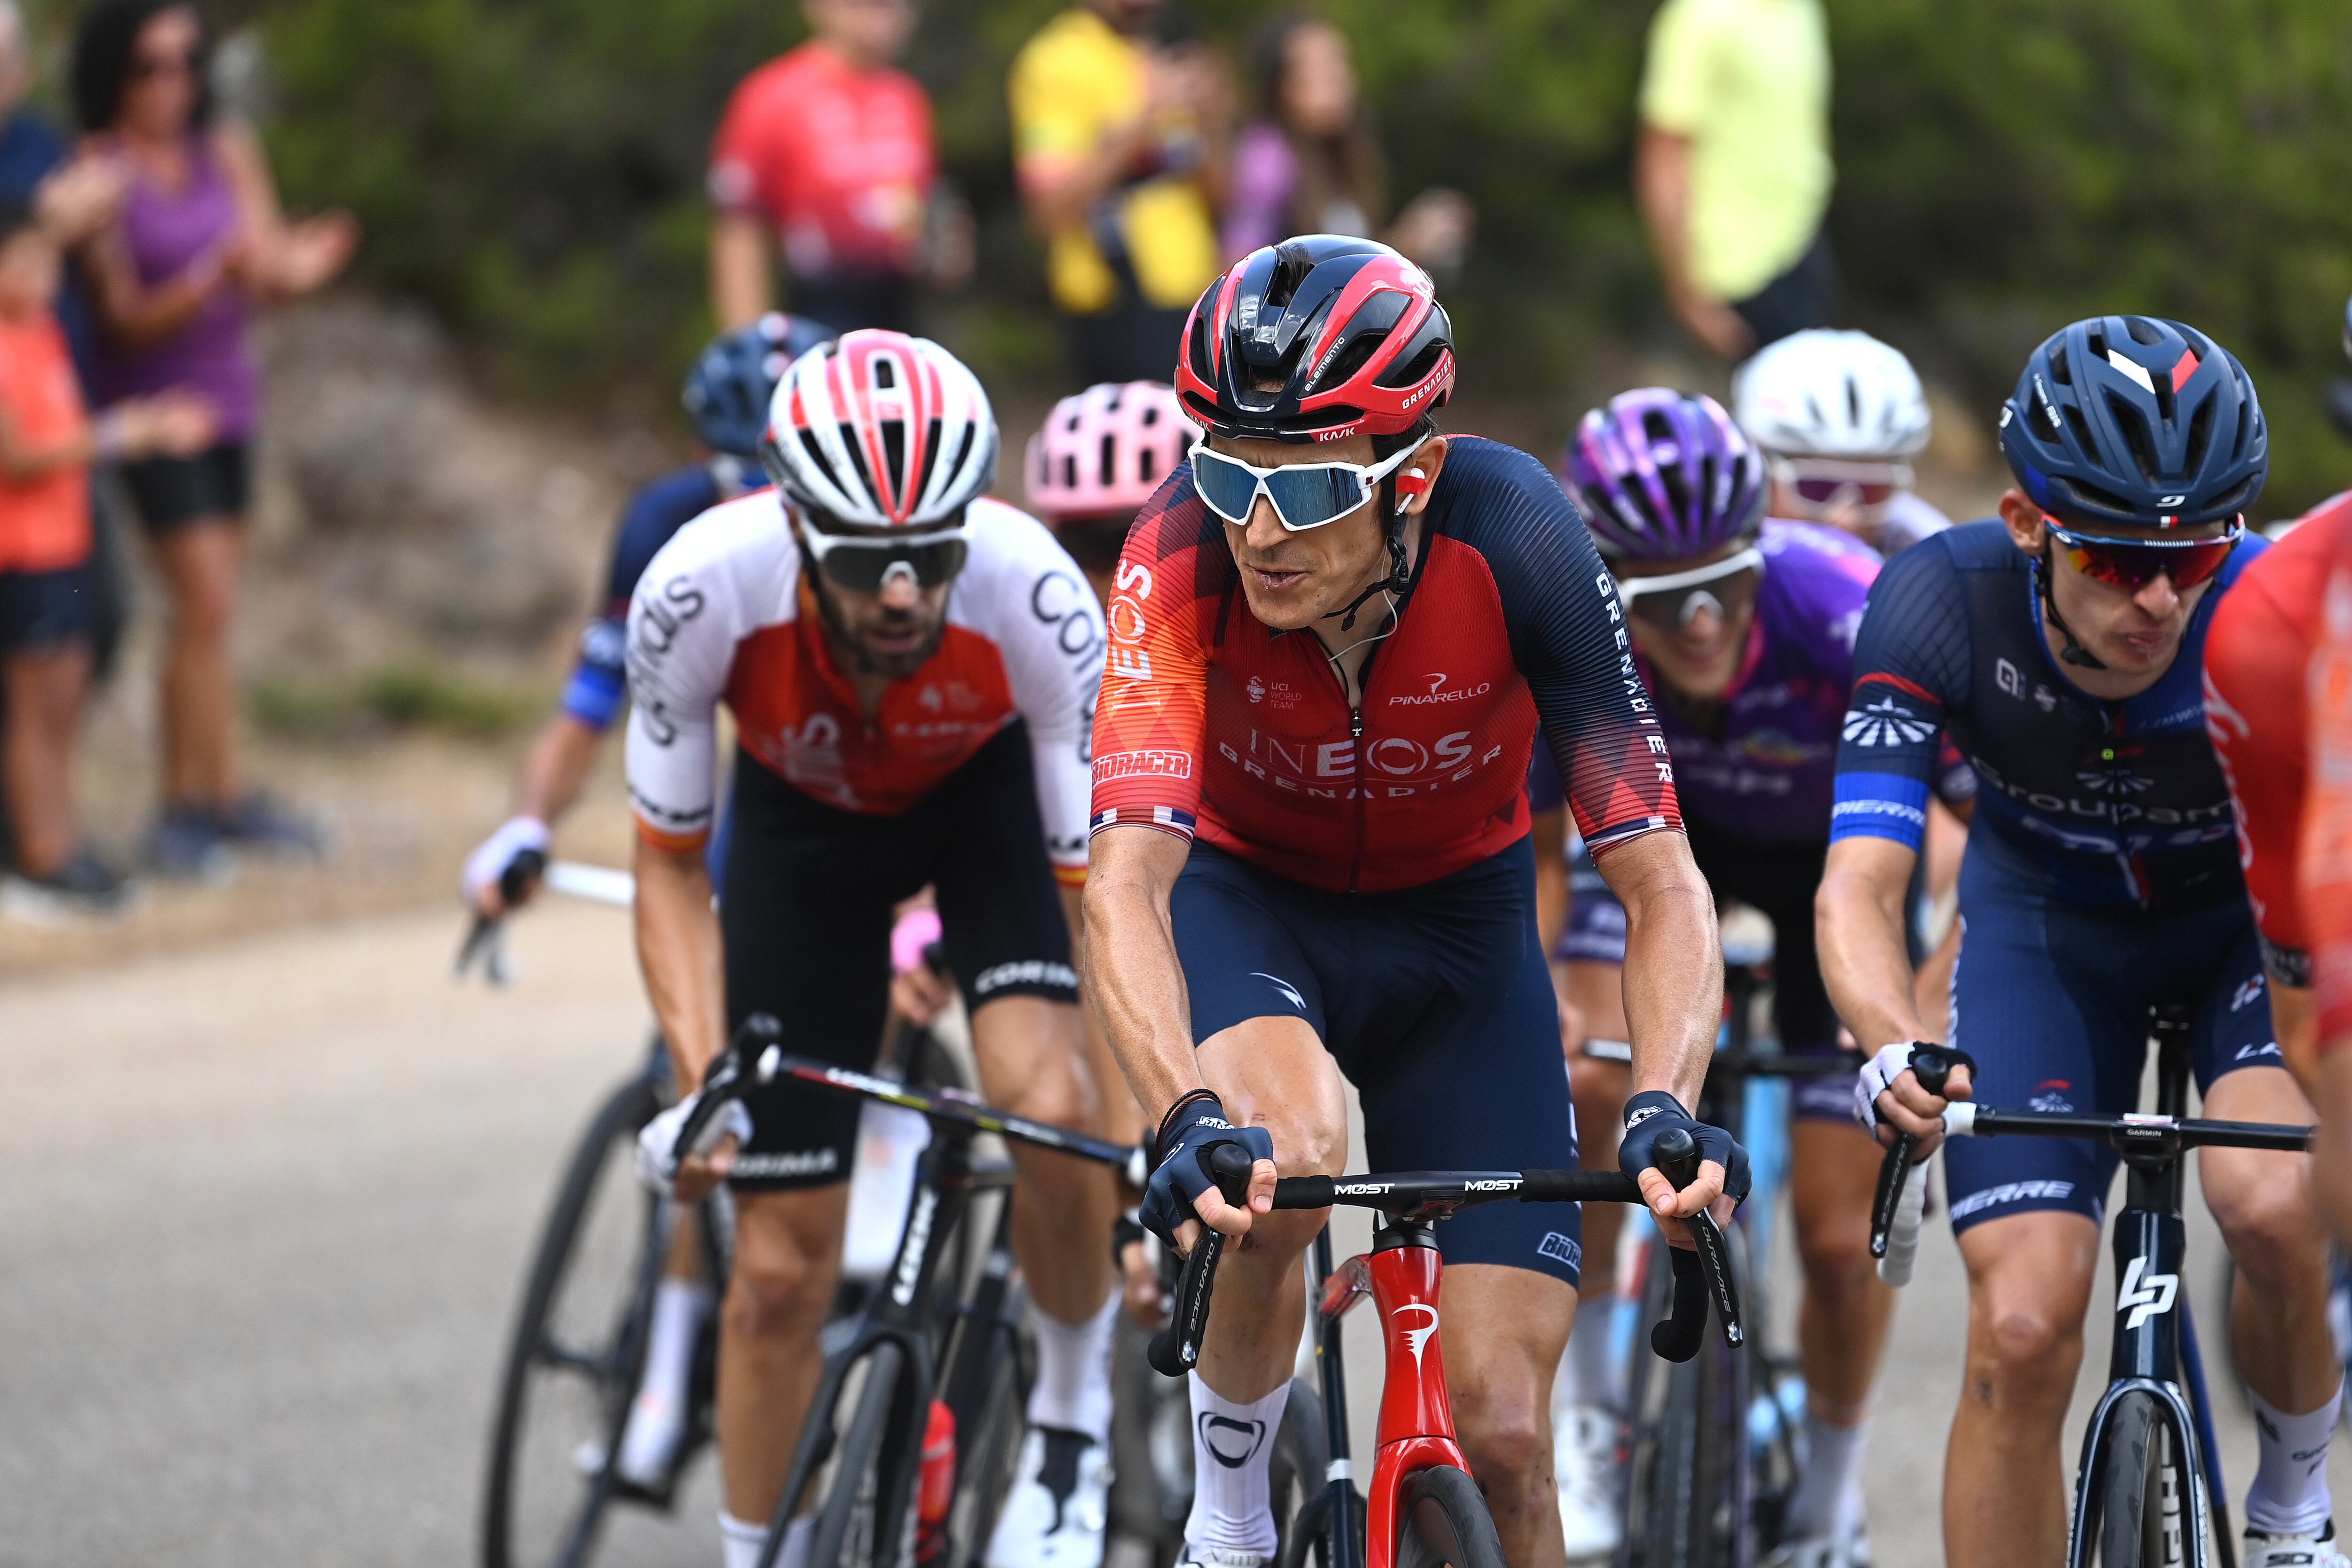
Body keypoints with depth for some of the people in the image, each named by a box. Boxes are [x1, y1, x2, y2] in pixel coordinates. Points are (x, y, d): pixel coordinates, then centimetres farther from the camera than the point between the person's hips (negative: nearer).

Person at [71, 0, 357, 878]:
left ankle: (190, 802, 16)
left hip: (227, 396, 6)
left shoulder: (229, 155, 3)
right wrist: (208, 285, -31)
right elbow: (123, 320, -15)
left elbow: (270, 271, 0)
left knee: (206, 604, 9)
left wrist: (298, 269, -23)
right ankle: (214, 797, -2)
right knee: (206, 599, -10)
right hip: (149, 401, -6)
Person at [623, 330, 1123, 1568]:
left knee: (1052, 1105, -29)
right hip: (803, 816, 1)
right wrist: (700, 1085, -34)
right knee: (779, 1272, -2)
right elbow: (671, 869, -19)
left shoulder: (1033, 596, -38)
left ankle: (1070, 1423, -3)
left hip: (989, 789, -1)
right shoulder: (700, 592, -35)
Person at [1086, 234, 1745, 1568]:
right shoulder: (1186, 555, -31)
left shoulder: (1517, 540, -30)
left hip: (1456, 920, 1)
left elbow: (1662, 884, -29)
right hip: (1247, 898, -1)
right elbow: (1126, 880, -39)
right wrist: (1186, 1119, -56)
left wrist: (1666, 1107, -47)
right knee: (1282, 1159, -35)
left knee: (1504, 1432, -8)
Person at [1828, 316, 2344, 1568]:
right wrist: (1895, 1046, -57)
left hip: (2252, 911, -1)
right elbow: (1860, 883, -36)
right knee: (2020, 1332, -13)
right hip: (2050, 924, 1)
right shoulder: (1941, 604, -32)